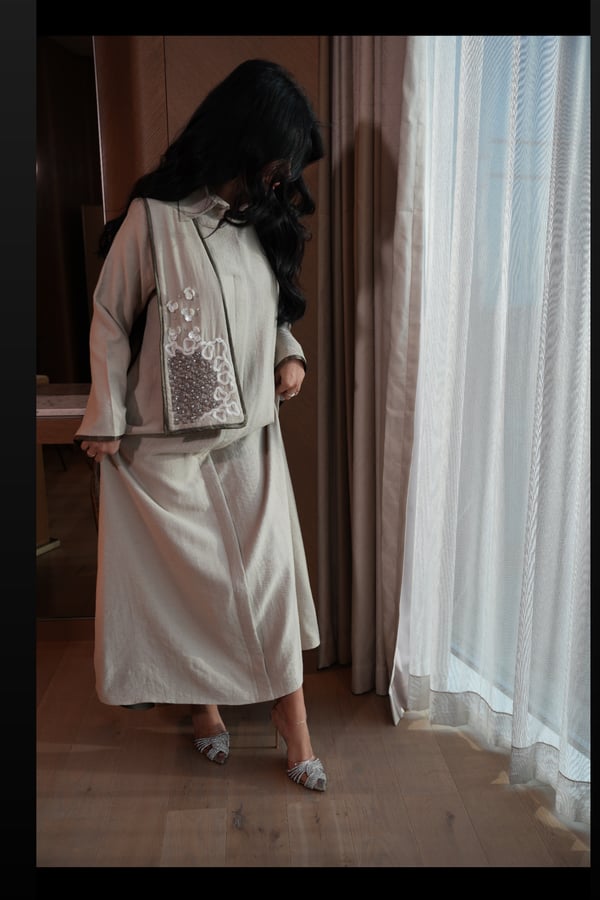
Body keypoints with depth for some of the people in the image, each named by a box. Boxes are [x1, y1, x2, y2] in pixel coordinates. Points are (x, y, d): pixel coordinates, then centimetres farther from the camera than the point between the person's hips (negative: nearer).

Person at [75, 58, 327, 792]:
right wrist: (105, 419, -6)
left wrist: (289, 353, 0)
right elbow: (110, 320, -5)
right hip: (166, 438, -4)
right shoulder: (155, 216, -9)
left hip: (249, 432, 4)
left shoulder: (264, 223, 8)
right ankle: (201, 699, 31)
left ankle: (292, 721, 15)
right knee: (187, 574, 8)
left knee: (269, 572, 3)